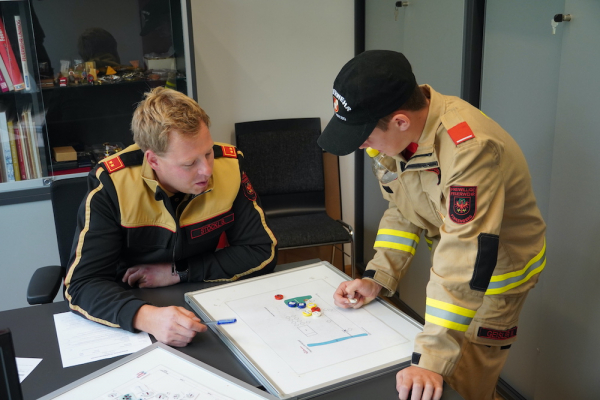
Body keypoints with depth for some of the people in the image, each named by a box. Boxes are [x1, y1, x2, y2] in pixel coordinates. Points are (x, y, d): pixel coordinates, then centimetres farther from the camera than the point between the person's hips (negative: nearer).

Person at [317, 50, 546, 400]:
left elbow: (466, 257, -39)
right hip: (451, 261, 7)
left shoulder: (469, 148, -38)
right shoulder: (401, 133, -13)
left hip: (498, 266, -6)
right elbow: (402, 209, 0)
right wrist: (377, 279, -12)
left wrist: (432, 360, -40)